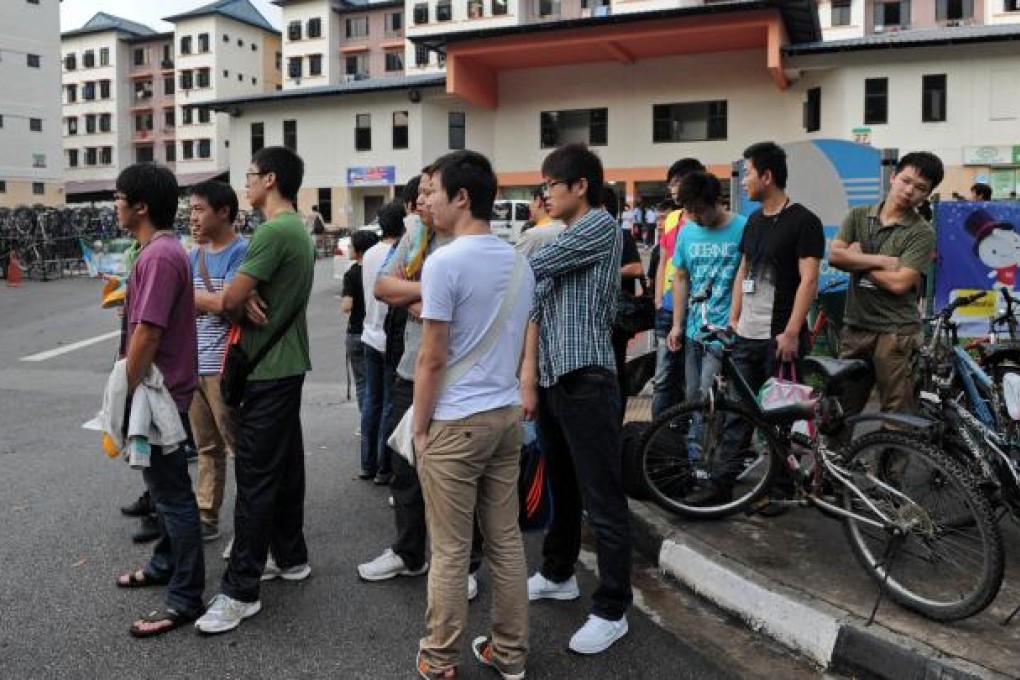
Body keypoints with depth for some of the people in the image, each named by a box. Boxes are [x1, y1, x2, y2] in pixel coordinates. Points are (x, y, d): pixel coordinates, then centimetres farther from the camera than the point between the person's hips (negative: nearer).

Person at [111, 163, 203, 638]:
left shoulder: (158, 256, -21)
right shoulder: (164, 250, 12)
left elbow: (147, 335, -24)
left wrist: (123, 397, -18)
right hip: (160, 389, 10)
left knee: (172, 494, -3)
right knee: (164, 487, 22)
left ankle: (186, 599, 7)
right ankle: (166, 564, 38)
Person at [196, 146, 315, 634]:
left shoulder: (274, 231, -18)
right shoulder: (298, 229, 14)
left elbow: (230, 300, -18)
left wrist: (243, 303, 4)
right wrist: (250, 298, -9)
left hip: (268, 372, -10)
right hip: (288, 364, 10)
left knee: (256, 477, -6)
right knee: (286, 466, 16)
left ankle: (240, 591, 1)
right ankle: (290, 557, 28)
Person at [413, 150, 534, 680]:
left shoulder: (445, 263, -15)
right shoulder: (519, 263, 8)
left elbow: (432, 359, -14)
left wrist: (419, 427, -5)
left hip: (455, 422, -7)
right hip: (507, 415, 7)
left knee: (450, 551, 5)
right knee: (506, 541, 14)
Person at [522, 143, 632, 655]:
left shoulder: (601, 227, -8)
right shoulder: (555, 240, 18)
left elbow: (527, 271, -15)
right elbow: (536, 305, 13)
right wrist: (528, 376, 4)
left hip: (587, 382, -8)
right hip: (551, 380, 8)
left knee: (602, 500, -2)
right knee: (560, 486, 20)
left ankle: (612, 610, 7)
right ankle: (557, 574, 36)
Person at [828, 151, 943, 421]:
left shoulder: (922, 233, -5)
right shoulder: (858, 216, 8)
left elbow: (899, 283, -15)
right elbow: (834, 255, -6)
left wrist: (858, 260, -5)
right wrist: (883, 260, -11)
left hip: (895, 333, -4)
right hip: (854, 326, 4)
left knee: (897, 417, 1)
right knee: (840, 410, 12)